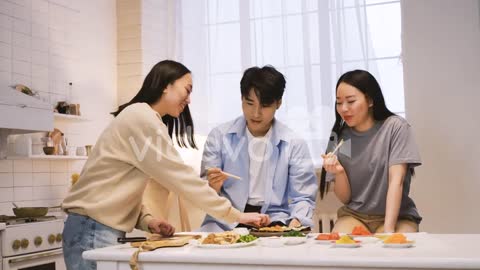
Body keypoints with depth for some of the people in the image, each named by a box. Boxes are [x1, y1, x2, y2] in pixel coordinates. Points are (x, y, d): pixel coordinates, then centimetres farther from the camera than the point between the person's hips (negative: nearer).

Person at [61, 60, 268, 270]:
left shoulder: (144, 120, 17)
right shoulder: (141, 118, -15)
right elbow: (181, 178, -17)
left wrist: (146, 220, -4)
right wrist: (235, 215, -13)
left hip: (106, 230, 10)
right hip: (92, 230, -9)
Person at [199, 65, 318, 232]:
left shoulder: (294, 144, 2)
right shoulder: (219, 136, 3)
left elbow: (303, 197, 4)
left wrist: (296, 222, -17)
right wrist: (213, 187, -19)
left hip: (274, 220, 1)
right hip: (227, 219, 0)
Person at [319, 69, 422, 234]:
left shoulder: (395, 127, -7)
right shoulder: (338, 137, 2)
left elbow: (396, 181, -15)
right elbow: (345, 198, 3)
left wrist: (388, 230, -25)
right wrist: (339, 172, -17)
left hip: (396, 215, -2)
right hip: (354, 215, 2)